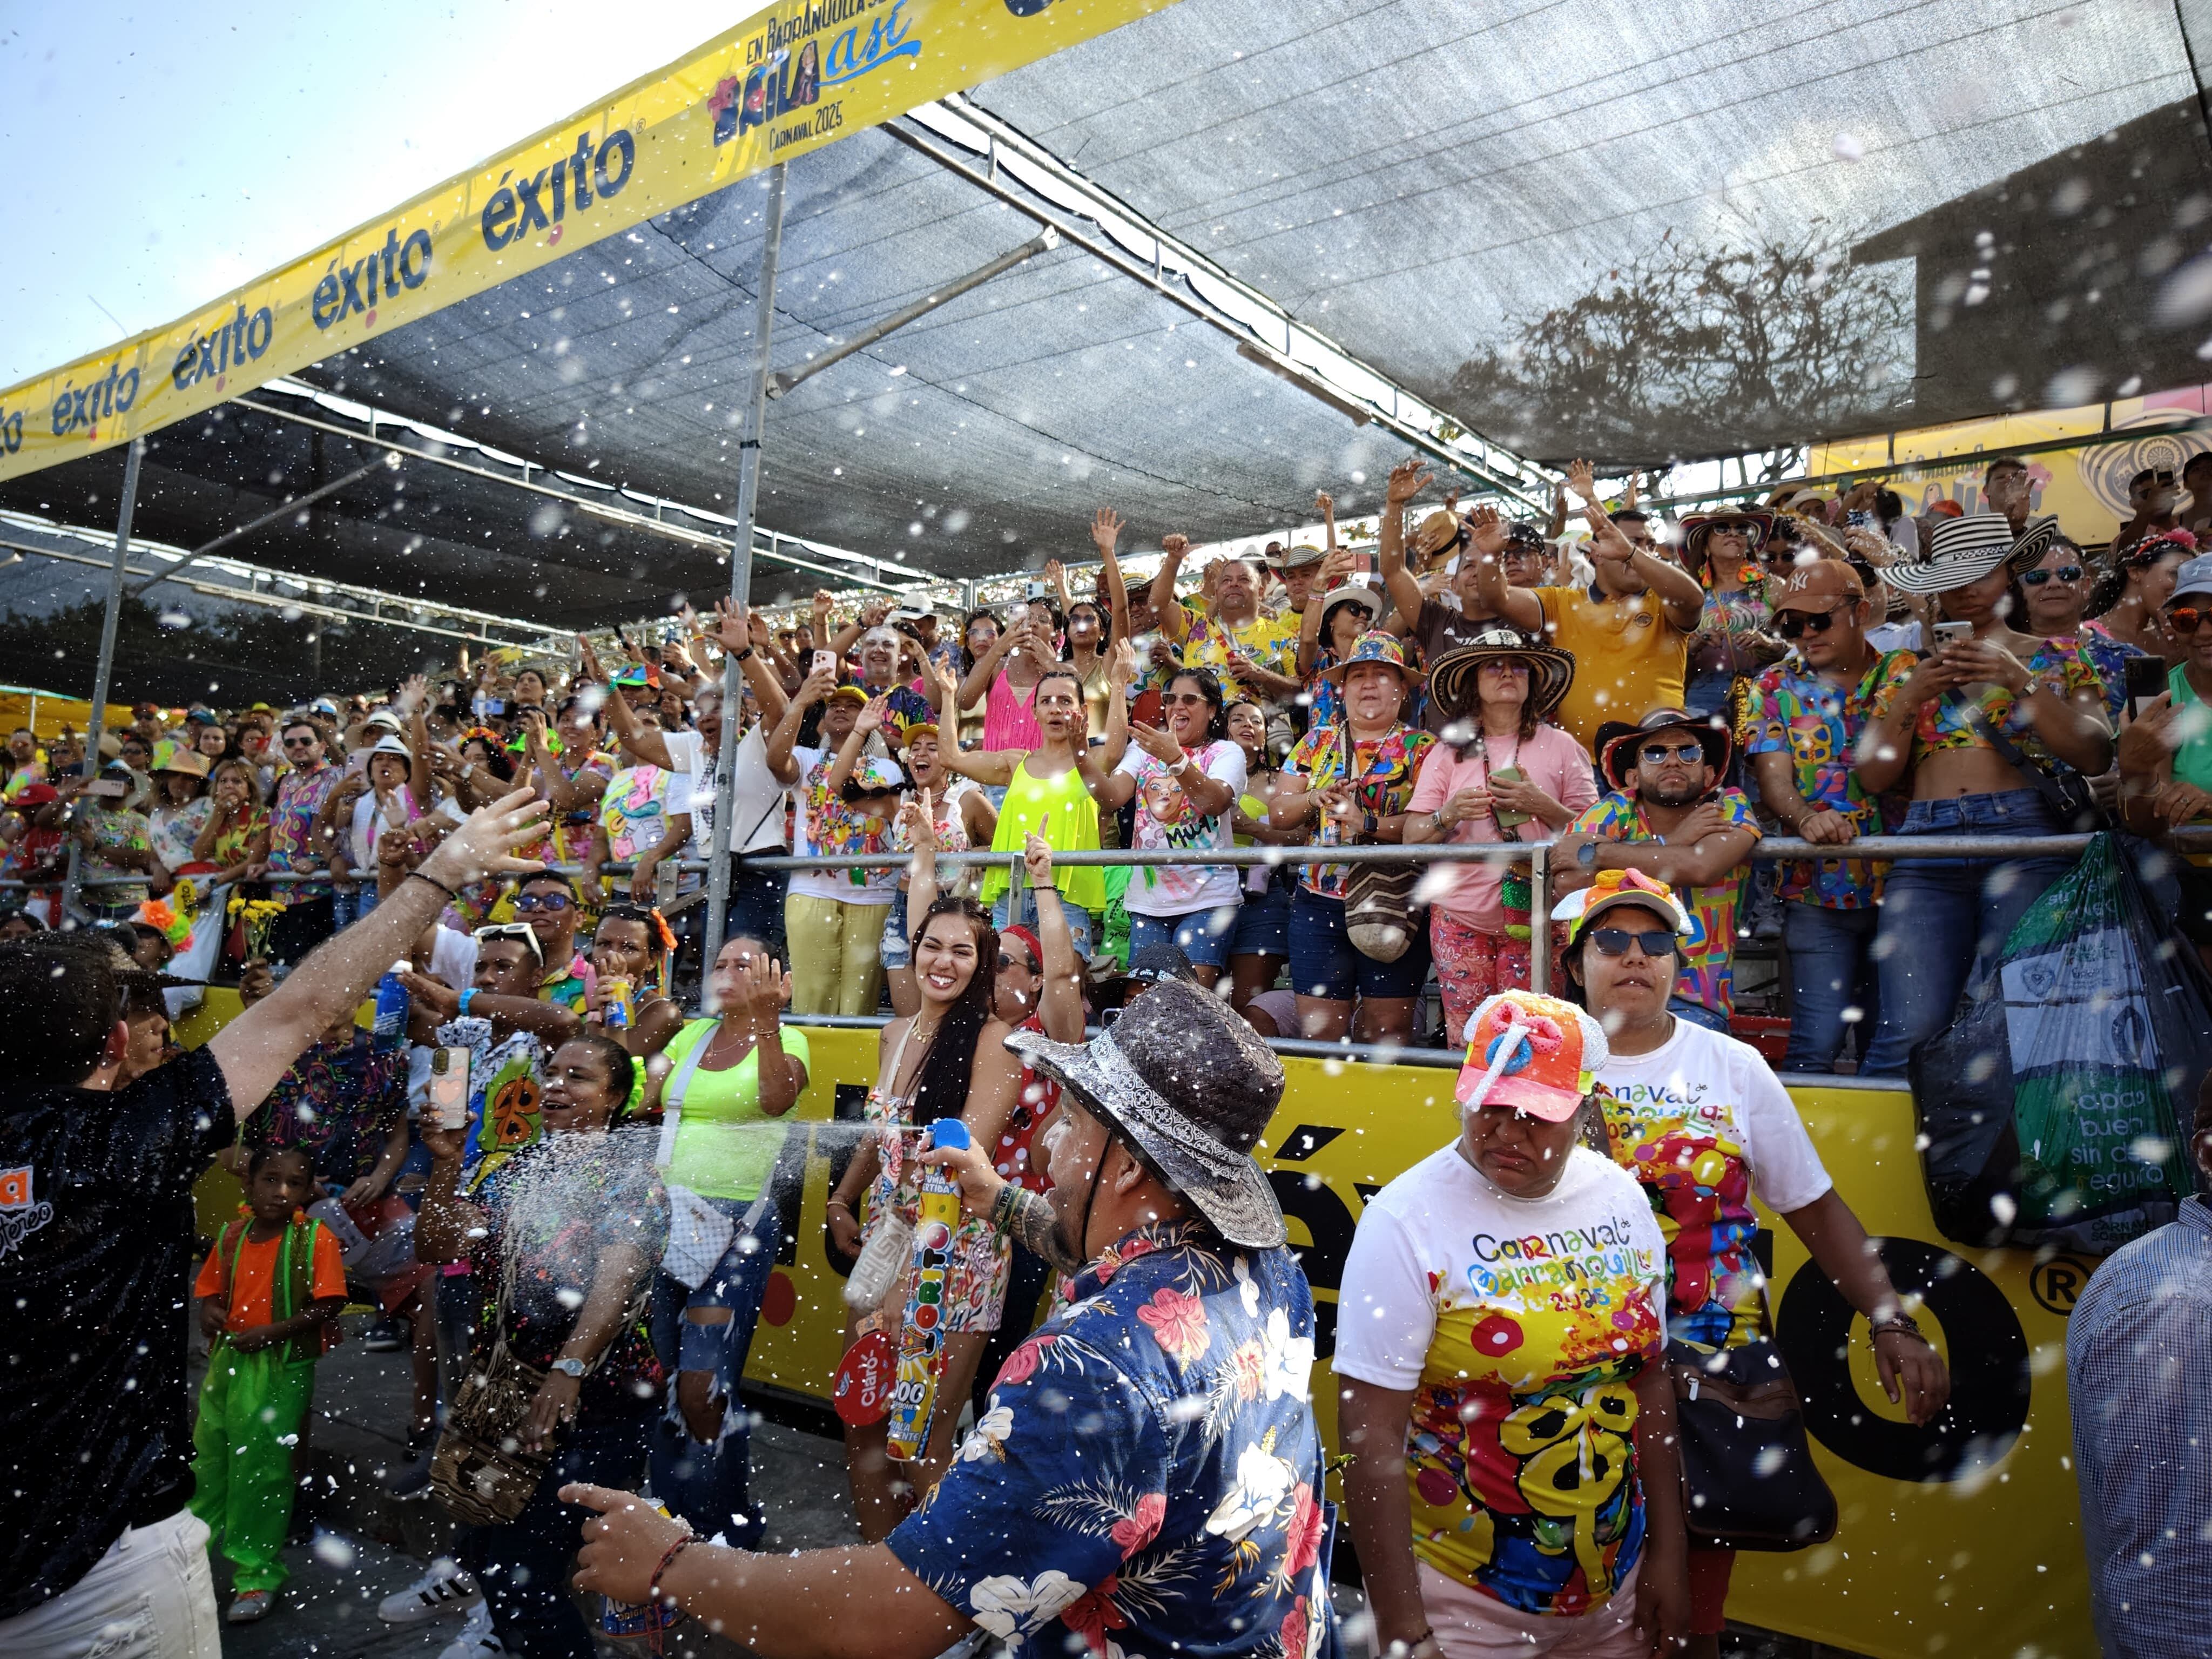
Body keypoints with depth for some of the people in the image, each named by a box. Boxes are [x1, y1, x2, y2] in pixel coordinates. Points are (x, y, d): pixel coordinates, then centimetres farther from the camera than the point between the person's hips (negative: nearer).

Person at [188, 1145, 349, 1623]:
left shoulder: (315, 1238, -12)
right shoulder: (232, 1235, 4)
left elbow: (329, 1305, -15)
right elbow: (212, 1290, 15)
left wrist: (272, 1332, -21)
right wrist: (209, 1312, -7)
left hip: (282, 1368, -5)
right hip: (228, 1361, 5)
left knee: (262, 1469, 1)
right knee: (209, 1460, 18)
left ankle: (258, 1574, 16)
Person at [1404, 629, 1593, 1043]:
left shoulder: (1560, 745, 6)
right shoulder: (1448, 752, 9)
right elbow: (1412, 837, 4)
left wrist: (1543, 806, -13)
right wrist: (1448, 815, -15)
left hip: (1536, 916, -1)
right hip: (1460, 916, 1)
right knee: (1464, 1039, 0)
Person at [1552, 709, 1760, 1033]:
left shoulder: (1729, 809, 3)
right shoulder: (1616, 811, 3)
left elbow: (1702, 867, -21)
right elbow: (1567, 882, -16)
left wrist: (1591, 854, -13)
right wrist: (1670, 843, -12)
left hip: (1695, 1005, 0)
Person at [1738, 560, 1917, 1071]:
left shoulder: (1906, 674, 7)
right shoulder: (1773, 688, 8)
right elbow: (1773, 775, -6)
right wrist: (1805, 818, -23)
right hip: (1816, 889, -1)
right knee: (1816, 1040, -6)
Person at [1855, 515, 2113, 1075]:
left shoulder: (2057, 658, 18)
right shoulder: (1911, 667, 20)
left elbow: (2095, 756, 2)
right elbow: (1873, 777, 11)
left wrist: (2020, 682, -7)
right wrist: (1912, 697, -1)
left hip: (2026, 840, 0)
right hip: (1926, 846, 1)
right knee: (1912, 1029, -14)